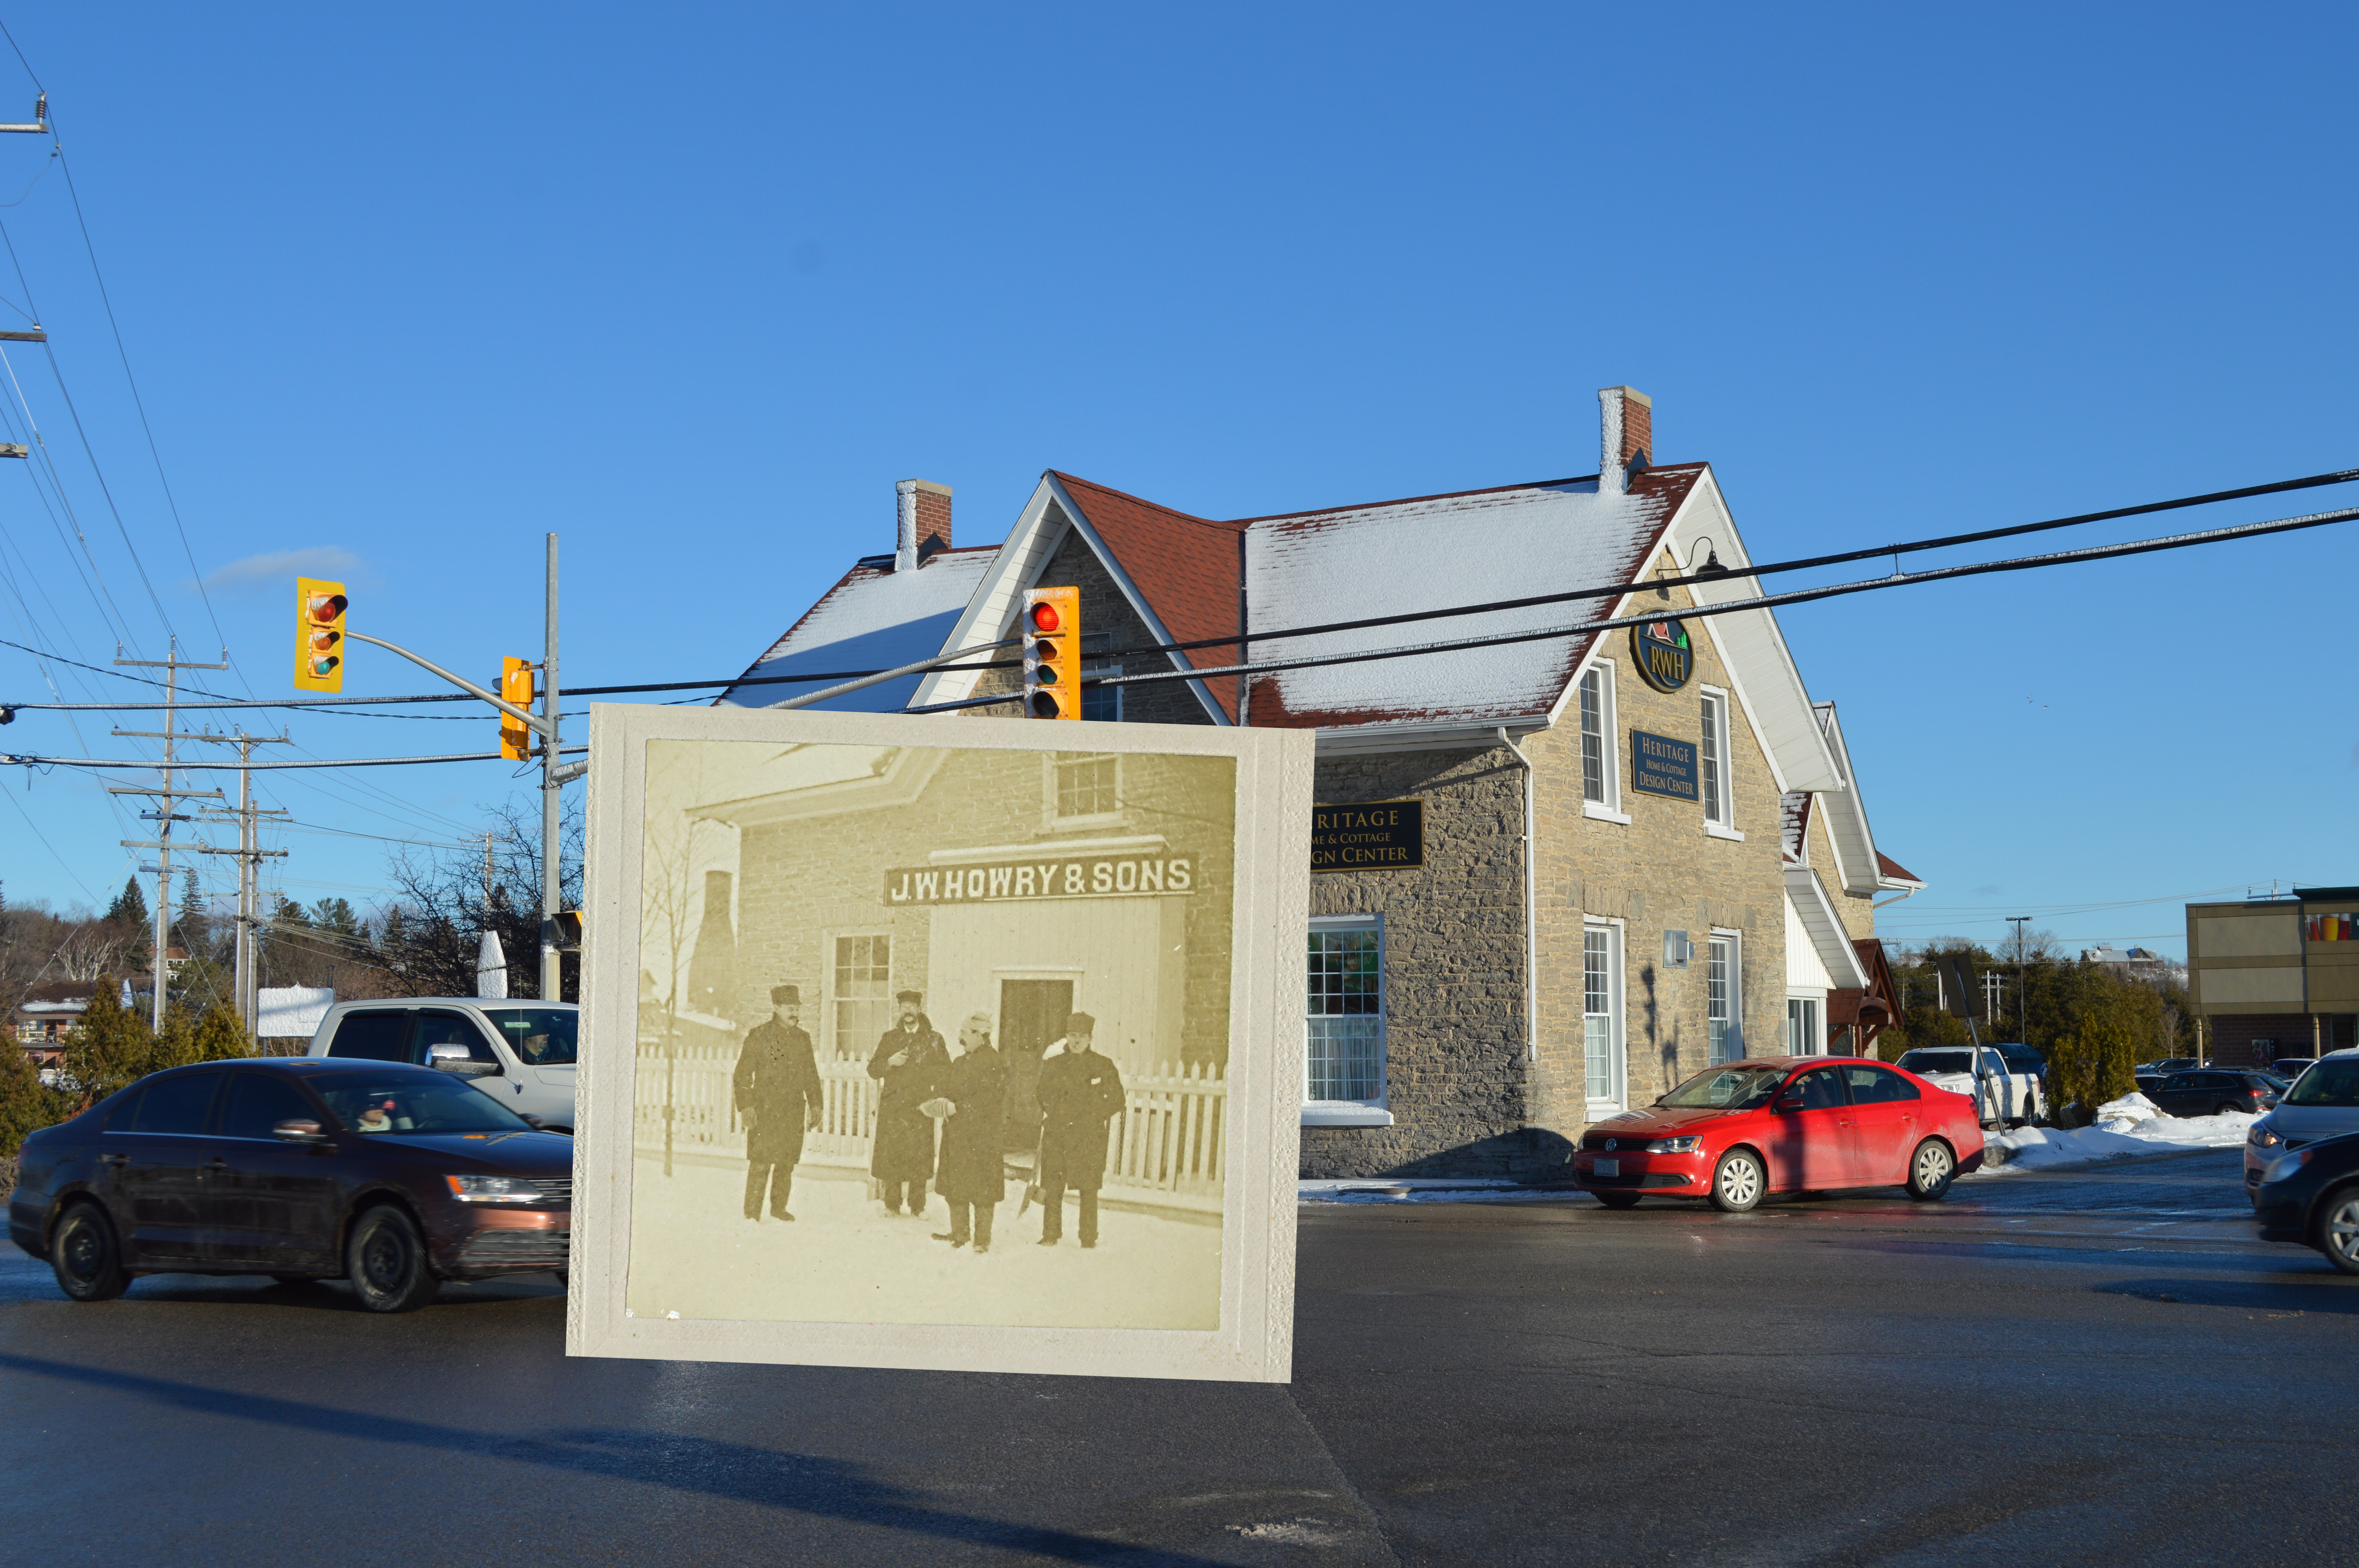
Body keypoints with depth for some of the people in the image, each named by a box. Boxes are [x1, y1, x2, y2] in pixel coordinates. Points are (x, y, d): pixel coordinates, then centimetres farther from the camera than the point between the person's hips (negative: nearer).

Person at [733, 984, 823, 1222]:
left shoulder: (803, 1039, 14)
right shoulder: (759, 1035, -1)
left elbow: (811, 1075, 21)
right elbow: (743, 1074, -3)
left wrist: (815, 1105, 14)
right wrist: (746, 1105, -10)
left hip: (794, 1112, 5)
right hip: (765, 1110, -5)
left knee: (787, 1162, 7)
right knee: (760, 1162, -8)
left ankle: (779, 1208, 20)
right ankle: (752, 1213, -4)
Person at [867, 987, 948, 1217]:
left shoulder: (934, 1040, 10)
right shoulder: (890, 1038, 13)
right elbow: (873, 1070, 11)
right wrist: (891, 1062, -8)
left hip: (921, 1106, -1)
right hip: (893, 1106, 1)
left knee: (920, 1157, -4)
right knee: (891, 1154, -4)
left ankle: (918, 1206, 4)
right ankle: (892, 1205, 5)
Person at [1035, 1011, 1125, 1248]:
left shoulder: (1103, 1066, 3)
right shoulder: (1052, 1065, 10)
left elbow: (1116, 1101, 7)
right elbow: (1041, 1098, 19)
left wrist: (1093, 1119, 1)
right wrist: (1050, 1120, 7)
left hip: (1089, 1139, -2)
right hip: (1056, 1137, 2)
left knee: (1088, 1190, 0)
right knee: (1052, 1187, 1)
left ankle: (1089, 1240, 5)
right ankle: (1050, 1235, 11)